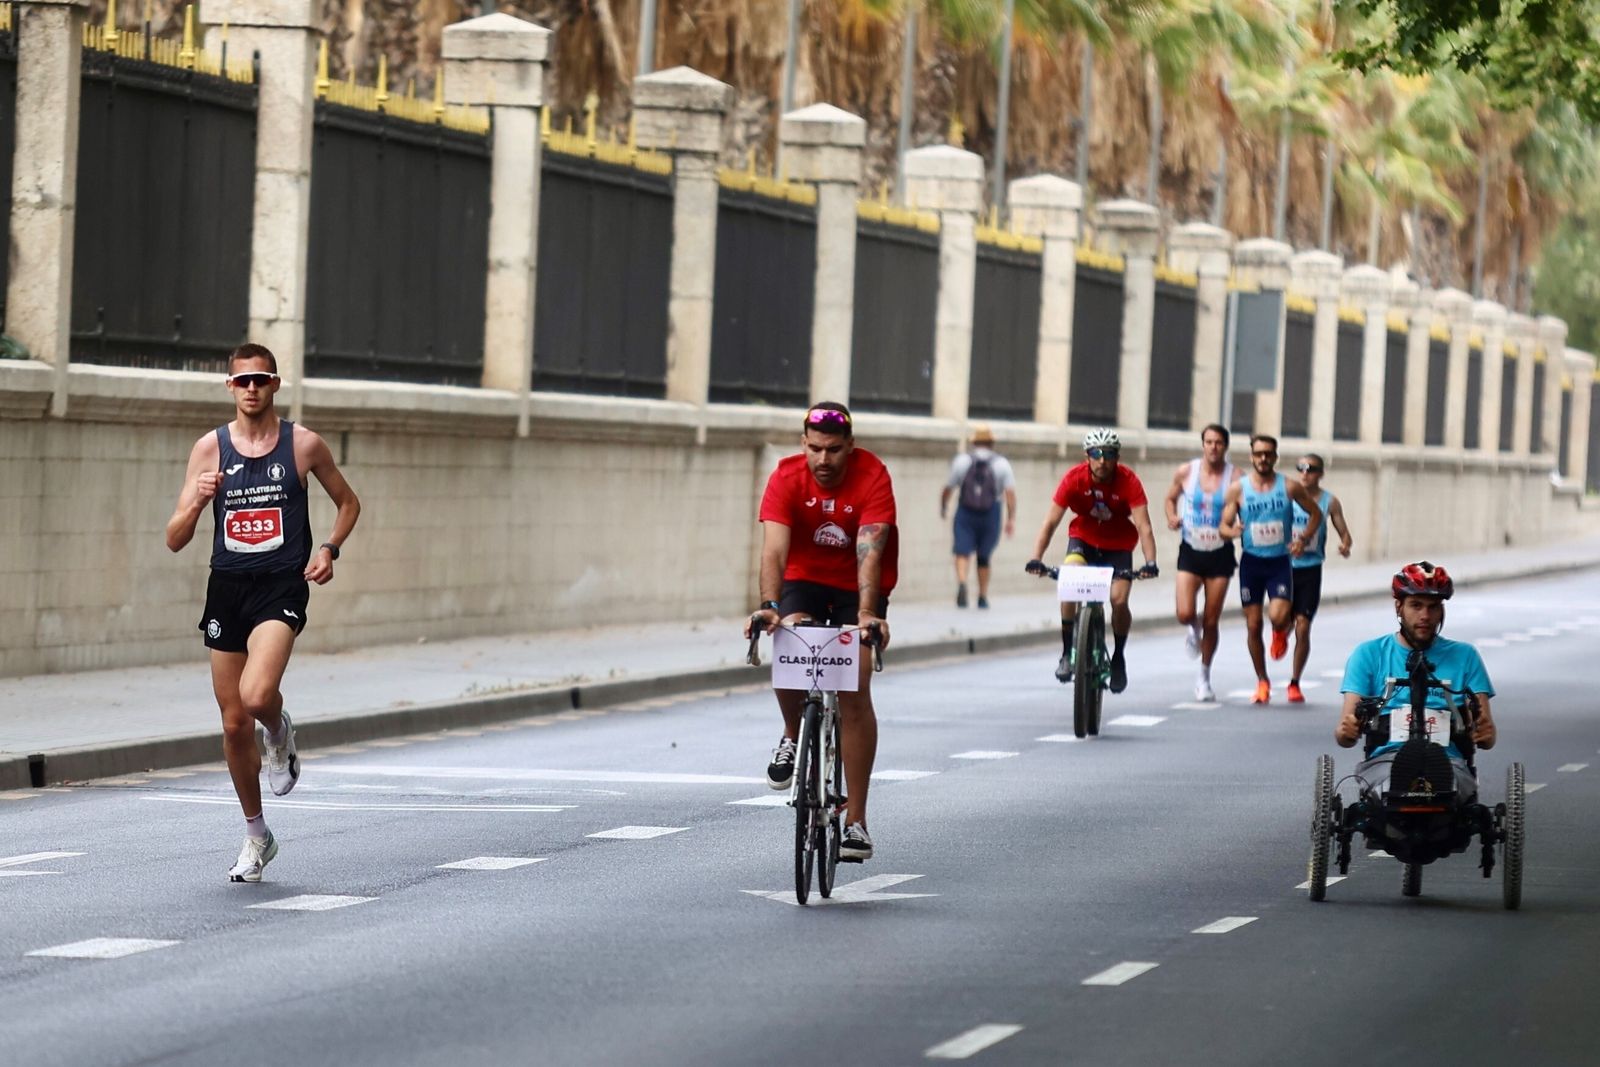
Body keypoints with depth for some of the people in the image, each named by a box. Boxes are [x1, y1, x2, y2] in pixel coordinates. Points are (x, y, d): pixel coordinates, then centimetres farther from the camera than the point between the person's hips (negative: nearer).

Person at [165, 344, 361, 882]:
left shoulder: (303, 444, 0)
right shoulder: (210, 448, 3)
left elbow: (348, 503, 16)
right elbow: (175, 540, 2)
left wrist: (329, 549, -2)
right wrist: (196, 502, -18)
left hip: (281, 588, -3)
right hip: (227, 589, 3)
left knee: (256, 696, -27)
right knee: (234, 725, 6)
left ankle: (280, 733, 10)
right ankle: (256, 835, 24)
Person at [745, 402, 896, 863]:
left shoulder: (873, 476, -24)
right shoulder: (786, 477, -20)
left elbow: (870, 551, -33)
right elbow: (774, 549, -29)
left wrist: (866, 615, -46)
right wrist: (770, 607, -45)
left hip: (858, 586, -1)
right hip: (805, 579, 1)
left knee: (855, 693, -13)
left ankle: (855, 820, -10)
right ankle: (793, 738, 7)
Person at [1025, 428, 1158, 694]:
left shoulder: (1128, 481, -23)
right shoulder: (1074, 479, -21)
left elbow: (1143, 526, -30)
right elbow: (1051, 522, -23)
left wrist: (1150, 563, -45)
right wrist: (1036, 558, -36)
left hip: (1118, 545, 0)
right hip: (1083, 539, 0)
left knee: (1119, 600, -18)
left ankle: (1118, 656, 11)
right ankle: (1067, 653, -15)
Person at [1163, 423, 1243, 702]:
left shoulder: (1236, 477, -8)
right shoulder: (1186, 472, -3)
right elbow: (1171, 498, 14)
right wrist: (1172, 518, -6)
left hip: (1220, 554, -1)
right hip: (1191, 552, 1)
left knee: (1211, 622, 3)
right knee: (1184, 614, -13)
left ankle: (1204, 676, 21)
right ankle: (1194, 628, 26)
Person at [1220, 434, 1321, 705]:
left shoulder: (1290, 487, -3)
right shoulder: (1238, 489, -2)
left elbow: (1315, 513, 9)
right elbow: (1224, 525, 0)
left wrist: (1303, 539, -6)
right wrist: (1233, 531, -24)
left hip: (1280, 561, -1)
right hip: (1251, 561, 1)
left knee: (1278, 617, -21)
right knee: (1253, 626, 3)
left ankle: (1280, 632, 18)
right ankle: (1262, 682, 19)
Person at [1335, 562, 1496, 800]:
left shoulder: (1464, 656, 19)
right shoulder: (1368, 655, 16)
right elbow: (1344, 734, 8)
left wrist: (1485, 733, -14)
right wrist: (1346, 731, -18)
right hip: (1385, 757, 0)